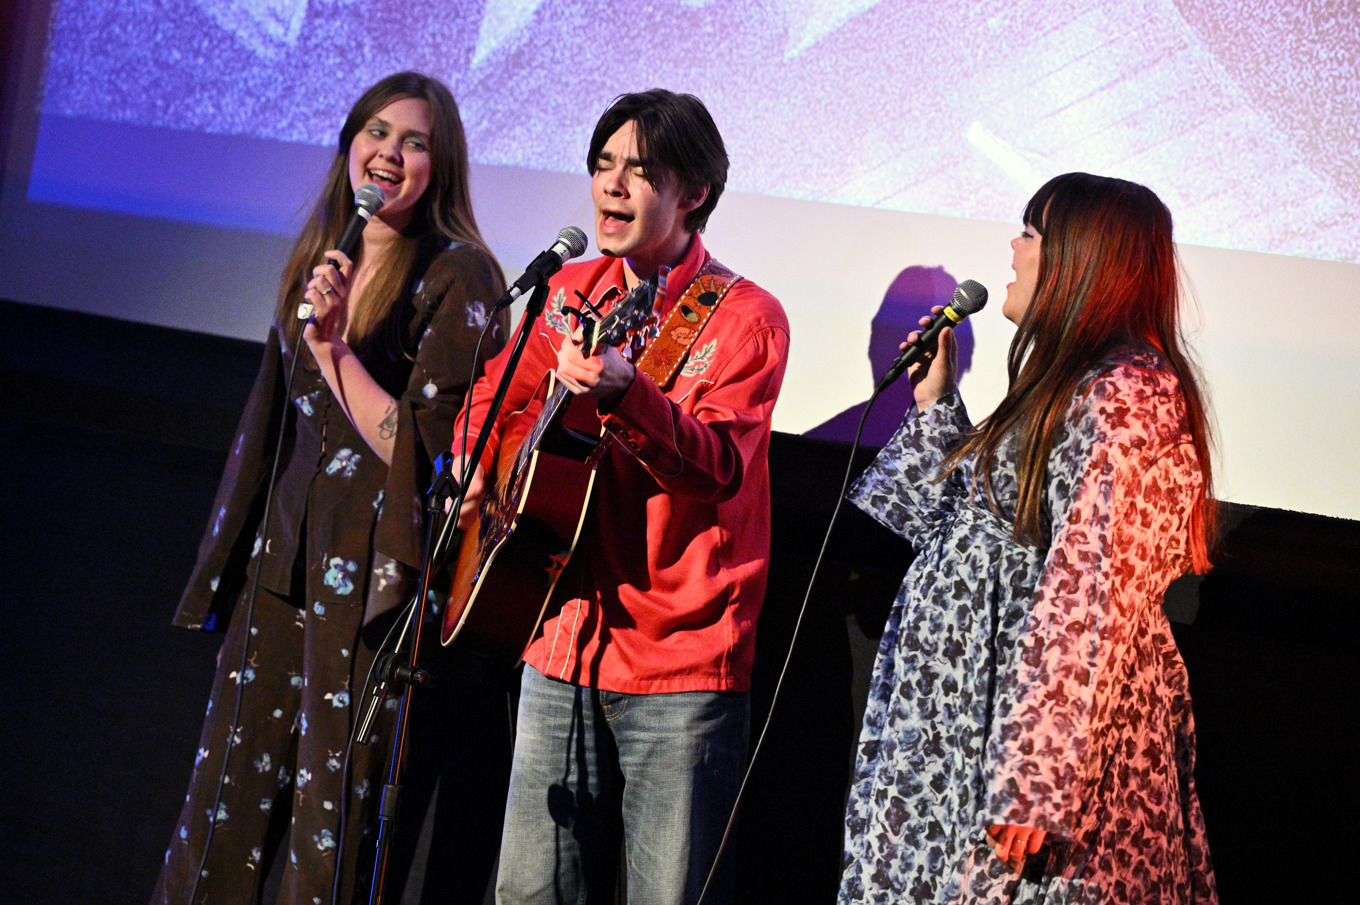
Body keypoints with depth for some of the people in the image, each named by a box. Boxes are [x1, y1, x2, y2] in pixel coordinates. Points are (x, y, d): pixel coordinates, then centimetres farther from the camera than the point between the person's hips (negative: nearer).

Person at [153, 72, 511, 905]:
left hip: (373, 574, -7)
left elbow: (422, 448, -15)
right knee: (232, 796, 10)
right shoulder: (319, 257, 12)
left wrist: (332, 345, -19)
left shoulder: (459, 277, -10)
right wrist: (231, 565, 21)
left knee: (335, 798, -1)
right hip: (284, 555, 7)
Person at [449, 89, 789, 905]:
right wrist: (478, 473, 8)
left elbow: (718, 464, -21)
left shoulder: (745, 317, -6)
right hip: (564, 645, 6)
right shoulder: (571, 295, 11)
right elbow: (498, 393, 28)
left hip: (683, 666, -5)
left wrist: (622, 392, -38)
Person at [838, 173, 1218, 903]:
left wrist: (1036, 786, -26)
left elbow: (1095, 607, -22)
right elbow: (957, 528, 26)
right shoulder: (1062, 391, 18)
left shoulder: (1124, 396, -14)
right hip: (972, 721, 10)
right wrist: (935, 402, 22)